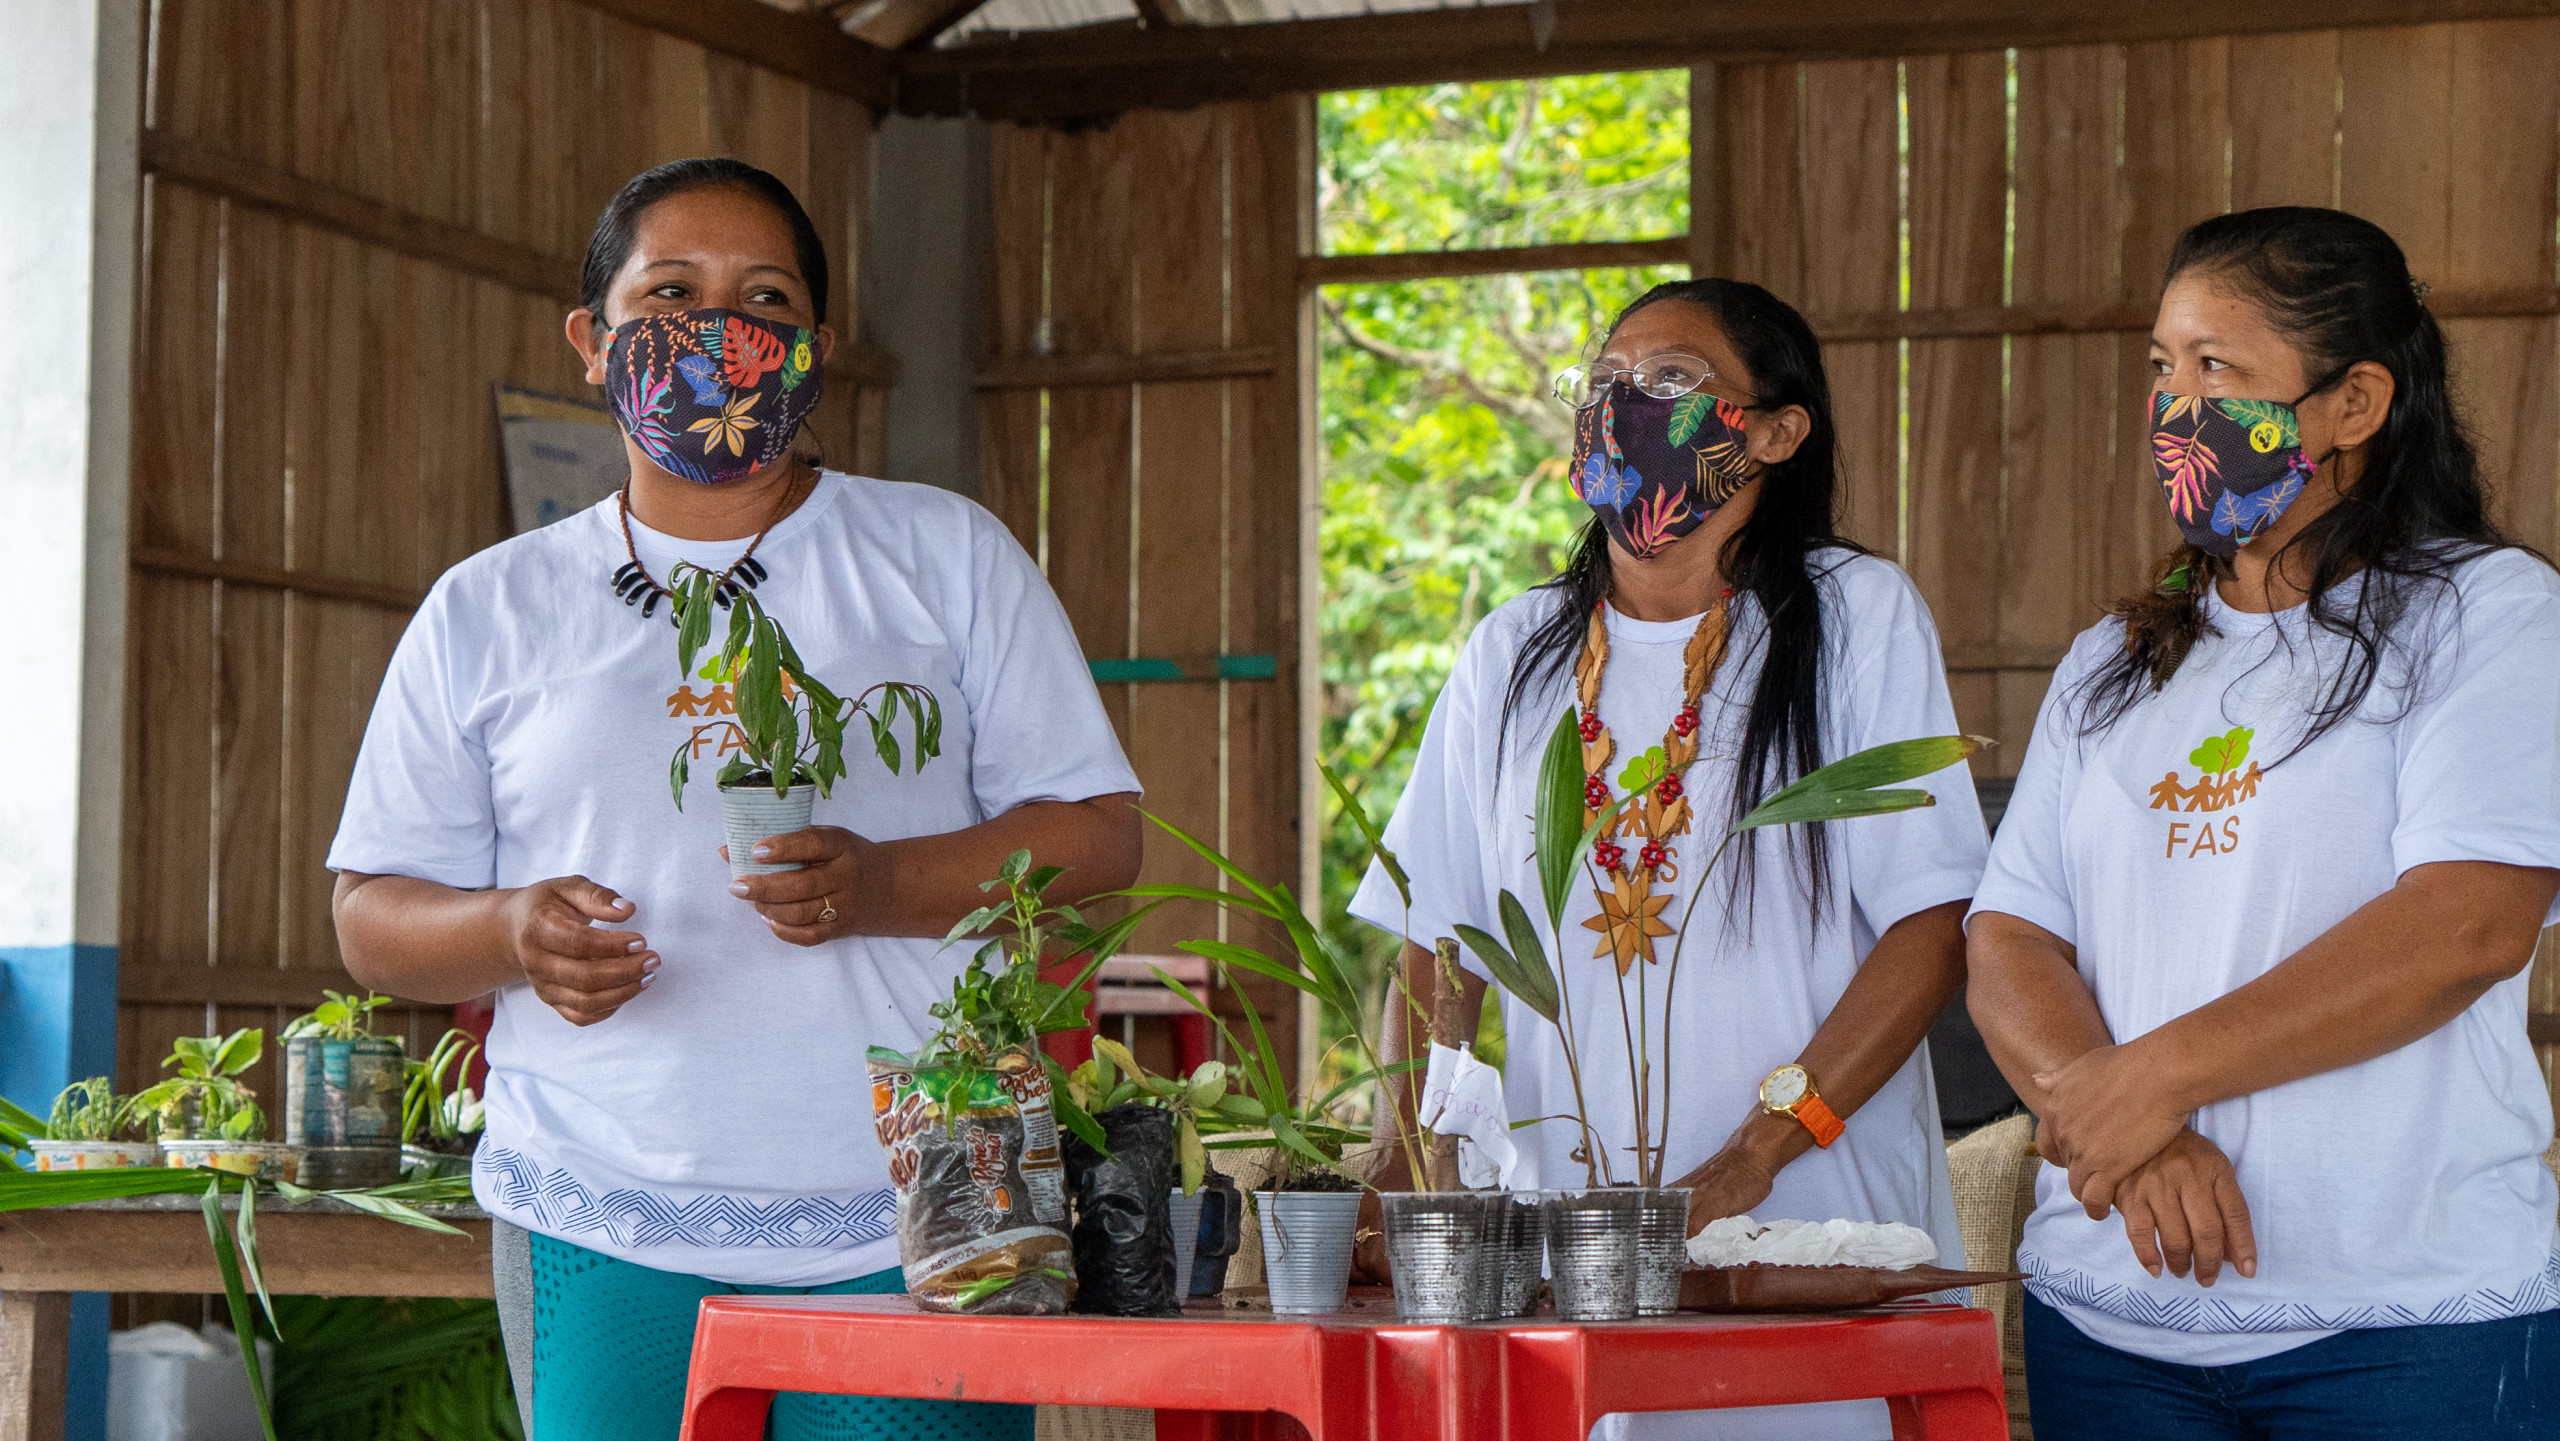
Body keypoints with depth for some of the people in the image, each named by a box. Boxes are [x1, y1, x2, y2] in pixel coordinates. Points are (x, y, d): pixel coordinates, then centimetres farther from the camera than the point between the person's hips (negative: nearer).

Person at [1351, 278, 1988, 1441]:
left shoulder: (1856, 618, 1)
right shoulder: (1513, 656, 13)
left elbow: (1930, 932, -6)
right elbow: (1436, 953, 13)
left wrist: (1747, 1162, -16)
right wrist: (1401, 1185, -4)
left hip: (1814, 1256, -3)